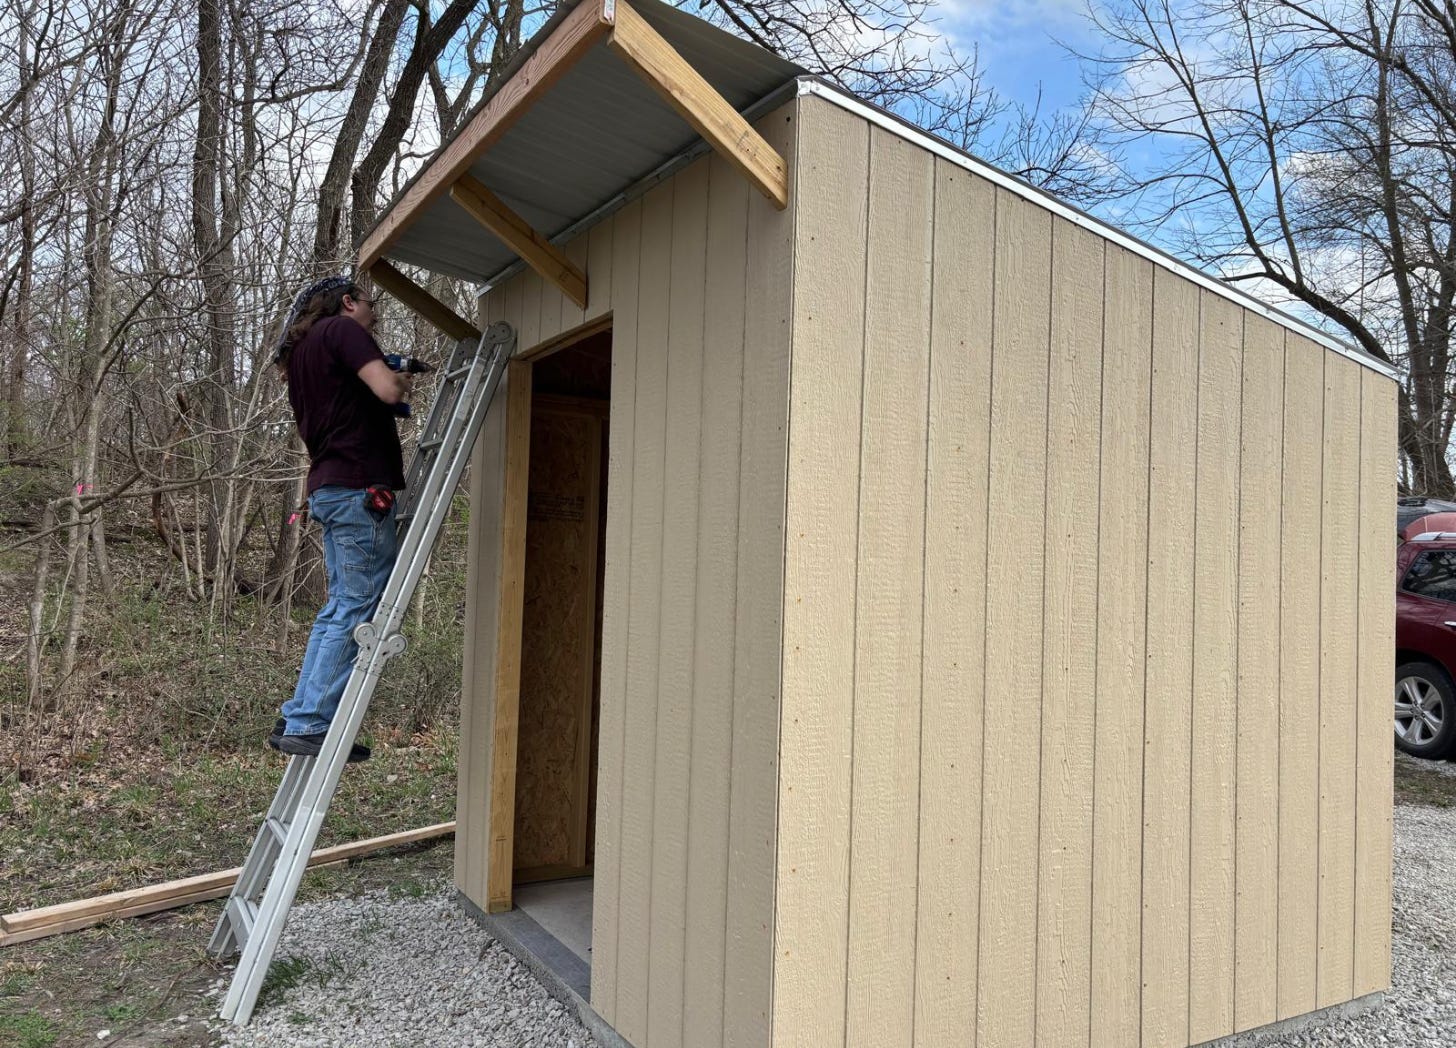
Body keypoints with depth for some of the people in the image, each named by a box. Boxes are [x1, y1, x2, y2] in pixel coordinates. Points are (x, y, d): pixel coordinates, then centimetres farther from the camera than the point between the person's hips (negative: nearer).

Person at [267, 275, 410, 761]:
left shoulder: (298, 350, 25)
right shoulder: (342, 330, -3)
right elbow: (387, 389, -18)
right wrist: (401, 380, 5)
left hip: (327, 487, 10)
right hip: (361, 485, -10)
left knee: (340, 609, 13)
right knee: (357, 612, -7)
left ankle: (296, 719, 16)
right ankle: (306, 725, -7)